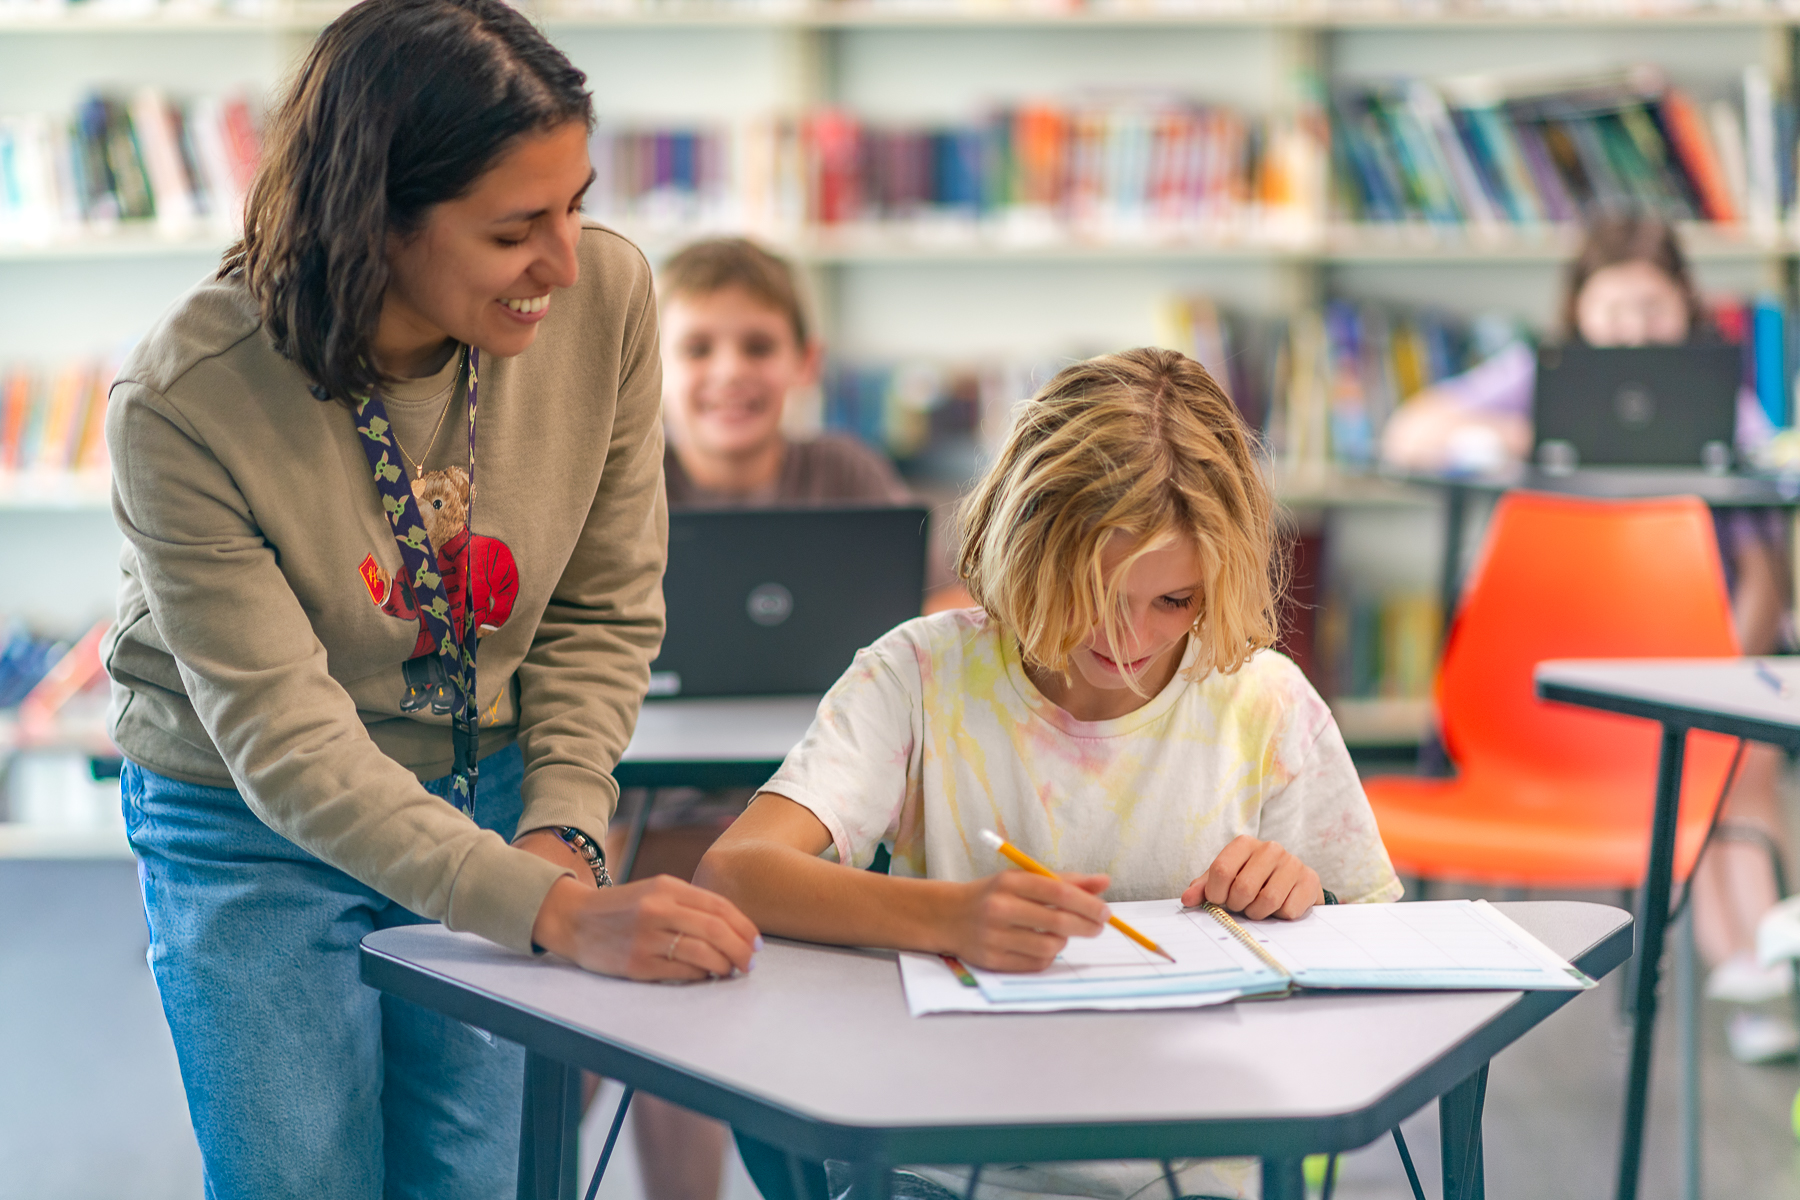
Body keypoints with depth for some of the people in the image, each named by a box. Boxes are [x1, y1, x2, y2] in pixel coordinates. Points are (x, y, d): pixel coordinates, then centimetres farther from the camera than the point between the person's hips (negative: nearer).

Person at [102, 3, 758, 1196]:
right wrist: (559, 914, -37)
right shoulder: (184, 406, -28)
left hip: (490, 794, 3)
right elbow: (285, 744, -29)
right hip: (253, 832, -3)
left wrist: (561, 835, -17)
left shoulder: (607, 295, -18)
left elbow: (607, 610, -5)